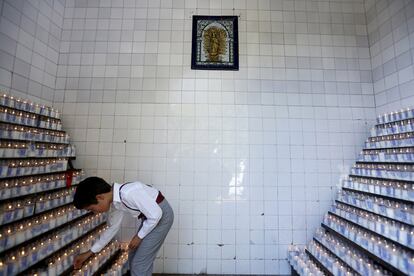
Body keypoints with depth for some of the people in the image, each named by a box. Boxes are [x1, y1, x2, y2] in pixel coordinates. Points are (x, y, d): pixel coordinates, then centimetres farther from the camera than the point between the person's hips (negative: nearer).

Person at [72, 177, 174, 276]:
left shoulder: (129, 193, -33)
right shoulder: (114, 202, -4)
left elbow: (156, 215, -26)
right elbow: (113, 227, 11)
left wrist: (139, 236, -11)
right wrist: (90, 252, 16)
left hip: (162, 215, -8)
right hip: (150, 217, 8)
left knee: (139, 263, 0)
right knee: (134, 258, 17)